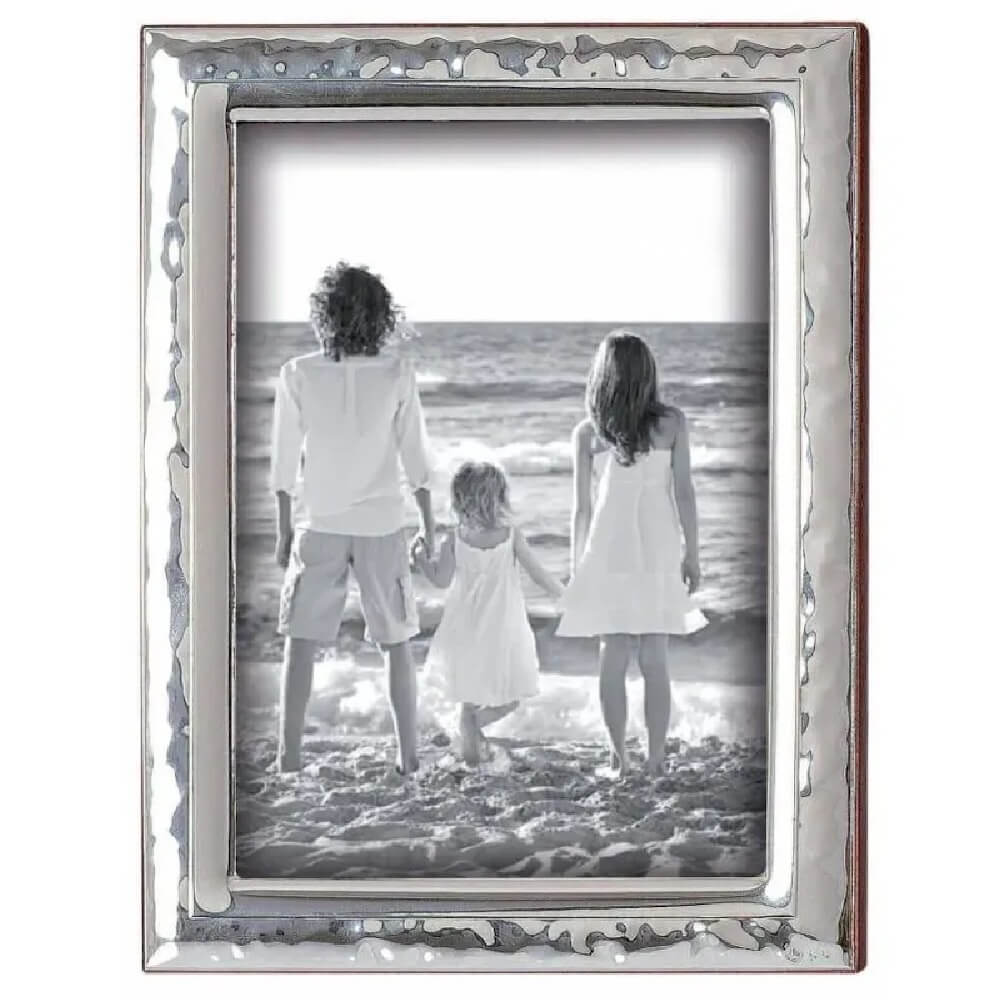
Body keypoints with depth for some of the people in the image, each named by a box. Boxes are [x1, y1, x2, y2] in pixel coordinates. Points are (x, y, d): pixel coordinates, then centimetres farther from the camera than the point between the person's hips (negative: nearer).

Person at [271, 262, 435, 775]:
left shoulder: (298, 374, -7)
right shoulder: (398, 375, -7)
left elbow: (285, 460, -2)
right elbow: (415, 456, -2)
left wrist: (284, 529, 9)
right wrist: (429, 524, 9)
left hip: (319, 525, 0)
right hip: (381, 523, 1)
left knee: (300, 643, 8)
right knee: (396, 643, 12)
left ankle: (289, 757, 8)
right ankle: (408, 757, 16)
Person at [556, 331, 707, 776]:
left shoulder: (587, 433, -5)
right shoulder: (672, 423, -6)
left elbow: (581, 508, -1)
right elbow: (684, 493, -4)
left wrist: (577, 567, 9)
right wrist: (692, 554, 6)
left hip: (608, 551, 0)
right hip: (659, 551, 0)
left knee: (613, 656, 9)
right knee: (654, 659, 7)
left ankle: (618, 758, 11)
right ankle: (655, 760, 10)